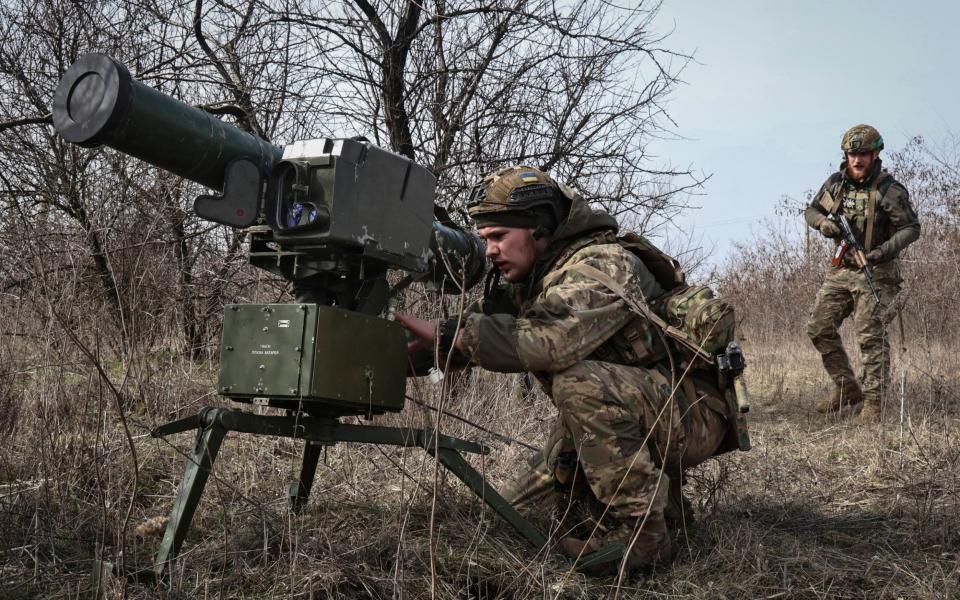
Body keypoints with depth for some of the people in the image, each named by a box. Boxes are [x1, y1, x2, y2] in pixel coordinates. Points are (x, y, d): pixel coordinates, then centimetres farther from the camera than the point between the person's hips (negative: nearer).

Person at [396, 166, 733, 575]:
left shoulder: (600, 265, -26)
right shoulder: (527, 277, 4)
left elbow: (549, 341, -42)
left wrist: (447, 335, -39)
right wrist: (407, 349, -17)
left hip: (689, 410, -9)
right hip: (610, 416, 9)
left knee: (581, 384, -37)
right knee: (523, 513, 7)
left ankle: (640, 529, -22)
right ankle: (653, 490, 20)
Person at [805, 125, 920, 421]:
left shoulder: (889, 190, -11)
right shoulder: (835, 183, 4)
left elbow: (911, 228, -12)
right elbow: (811, 210, 15)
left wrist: (887, 249, -28)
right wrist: (822, 222, -7)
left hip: (875, 272, -6)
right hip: (840, 270, 6)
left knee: (871, 337, -7)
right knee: (819, 328, 4)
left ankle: (873, 402, 3)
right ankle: (847, 388, 19)